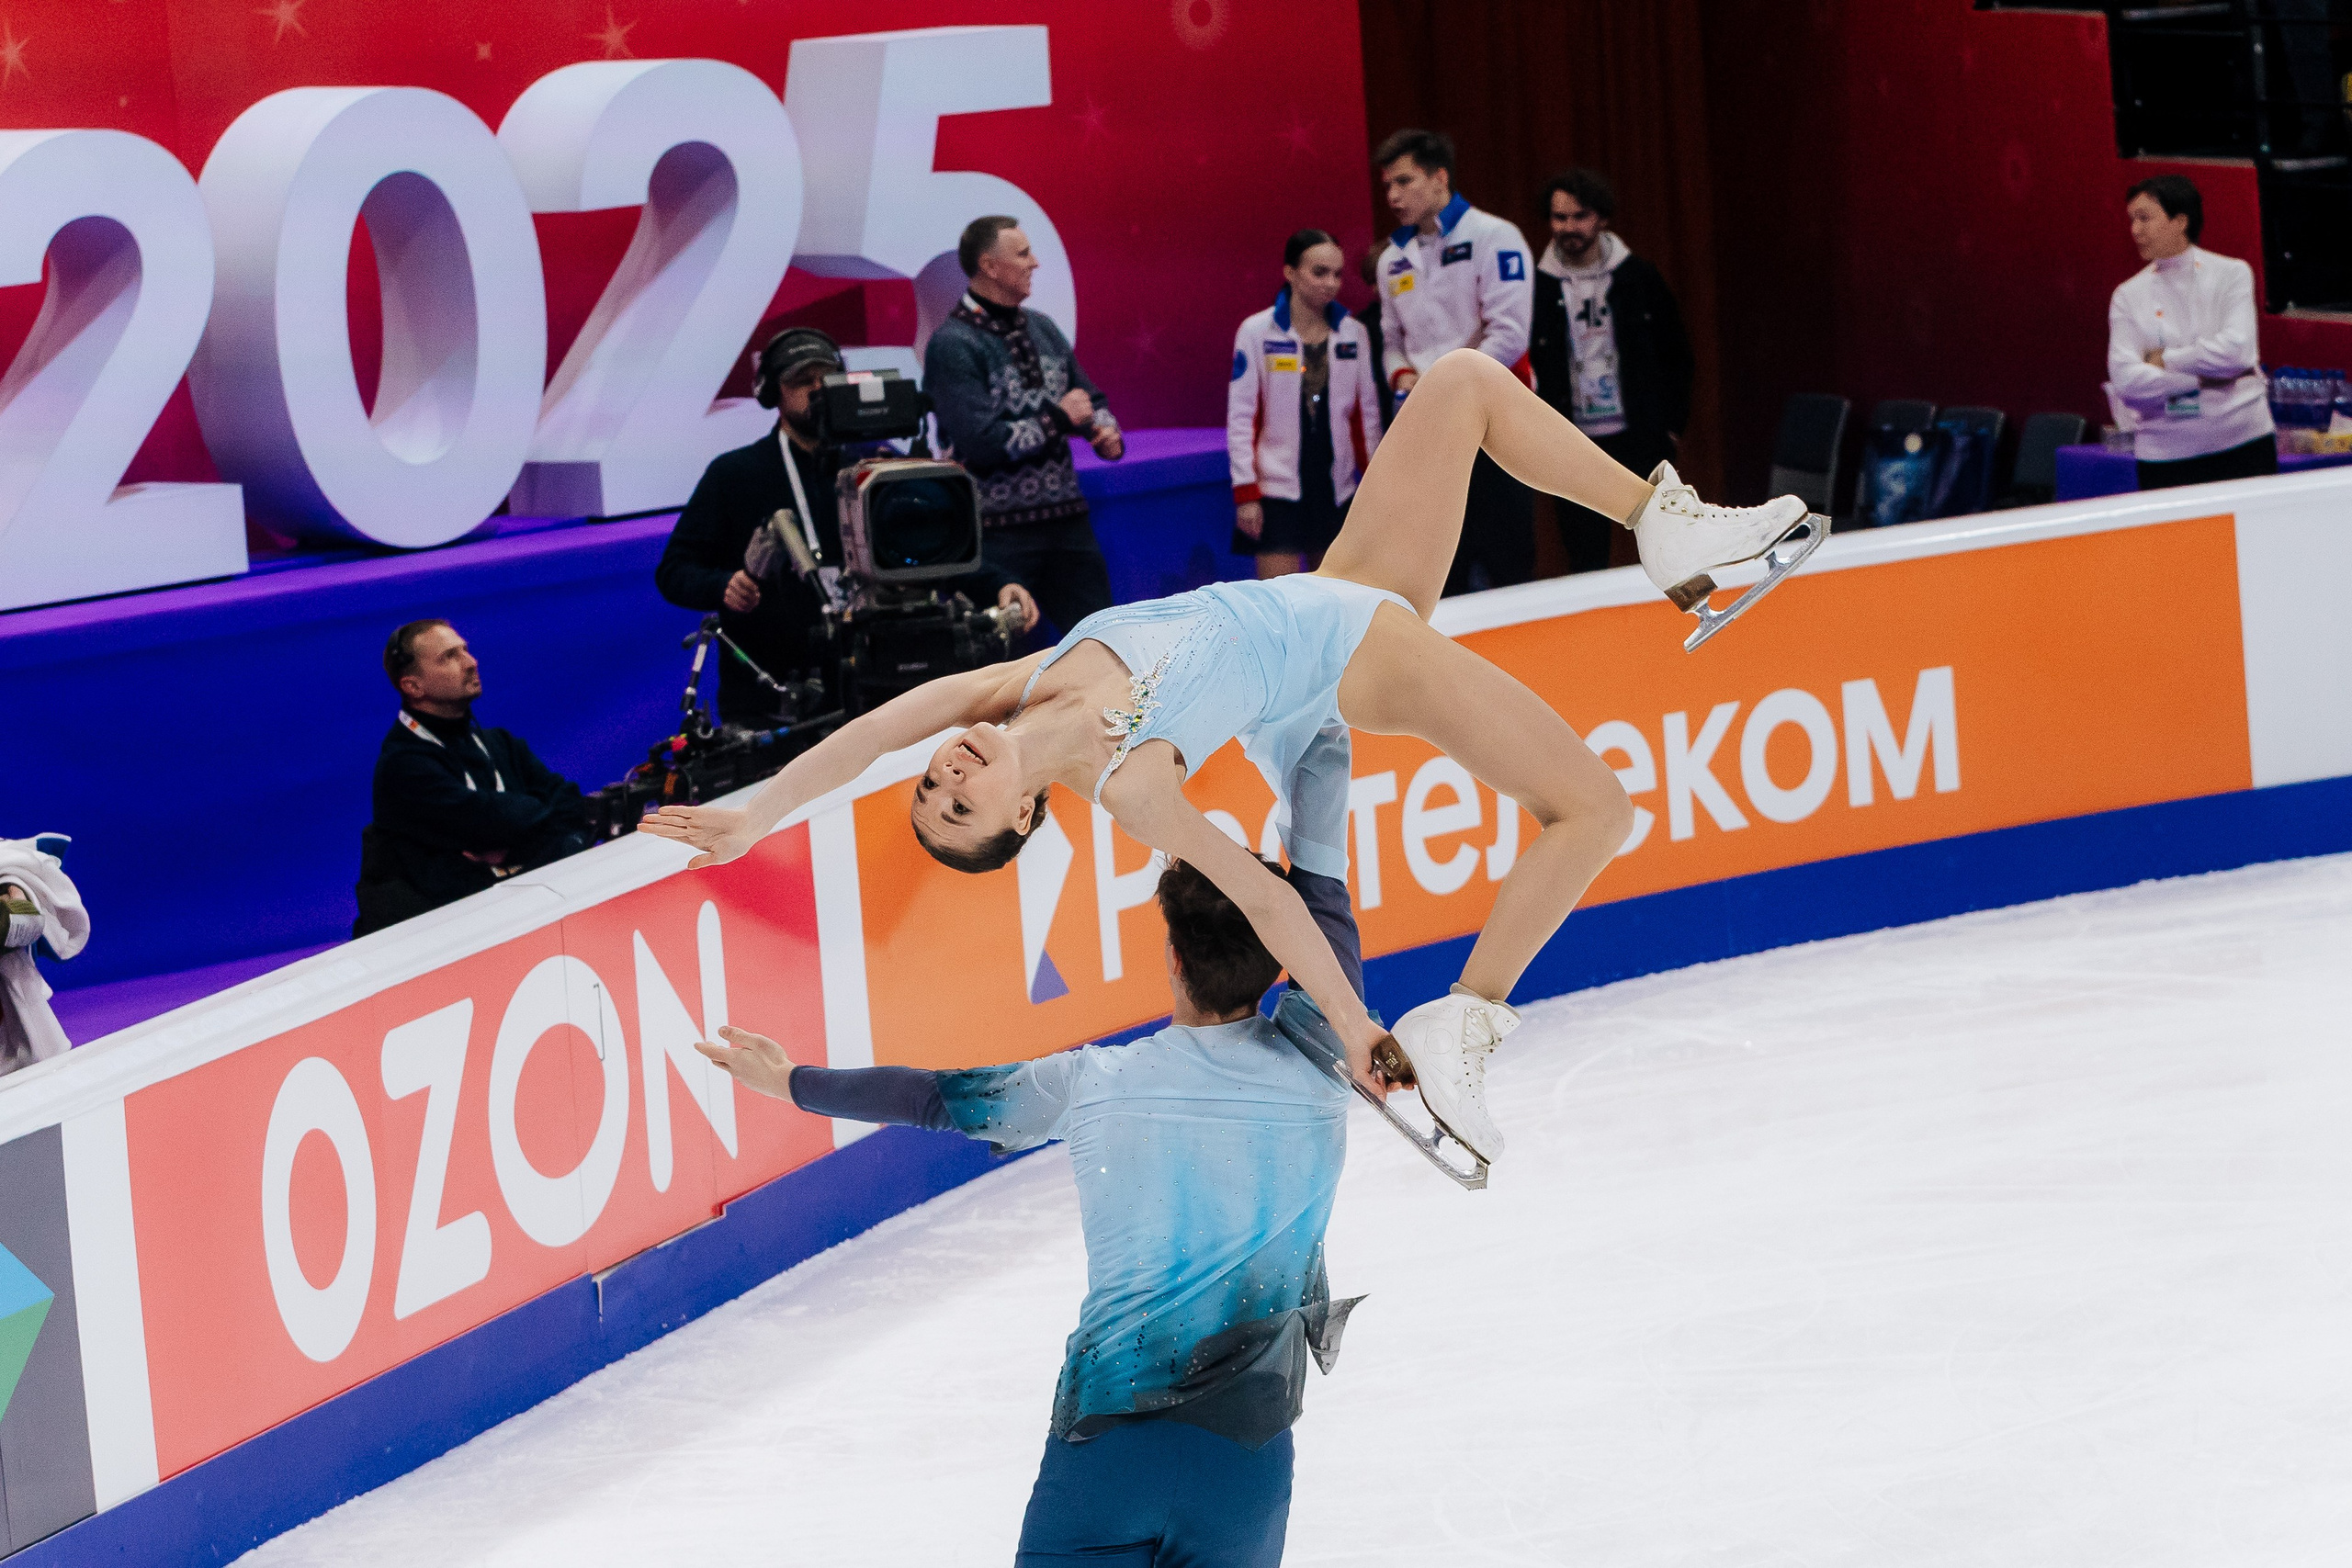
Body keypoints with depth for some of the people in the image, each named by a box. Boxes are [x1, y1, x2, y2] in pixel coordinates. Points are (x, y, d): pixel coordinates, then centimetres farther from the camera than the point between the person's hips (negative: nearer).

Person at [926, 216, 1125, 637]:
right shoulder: (953, 344, -12)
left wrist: (1106, 434, -5)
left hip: (1066, 519, 7)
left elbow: (1089, 399, 19)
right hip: (999, 531, -7)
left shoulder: (1042, 329, 11)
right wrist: (1057, 418, -11)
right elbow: (980, 441, -21)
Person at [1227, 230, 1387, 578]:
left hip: (1337, 494, 4)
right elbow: (1240, 418, -4)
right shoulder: (1257, 333, -4)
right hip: (1277, 493, -4)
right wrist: (1245, 493, -9)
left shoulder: (1353, 333, 6)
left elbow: (1367, 414, 12)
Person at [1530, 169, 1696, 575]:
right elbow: (1522, 362, 5)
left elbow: (1676, 354, 8)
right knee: (1585, 558, 1)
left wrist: (1673, 423, 2)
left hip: (1641, 439, 0)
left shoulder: (1638, 278, 2)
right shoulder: (1539, 286, 1)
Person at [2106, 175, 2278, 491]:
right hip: (2165, 456, 1)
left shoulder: (2231, 273, 3)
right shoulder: (2129, 296, 6)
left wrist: (2164, 360, -7)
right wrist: (2209, 378, -11)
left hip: (2243, 442, -1)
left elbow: (2236, 349, -12)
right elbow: (2126, 381, -7)